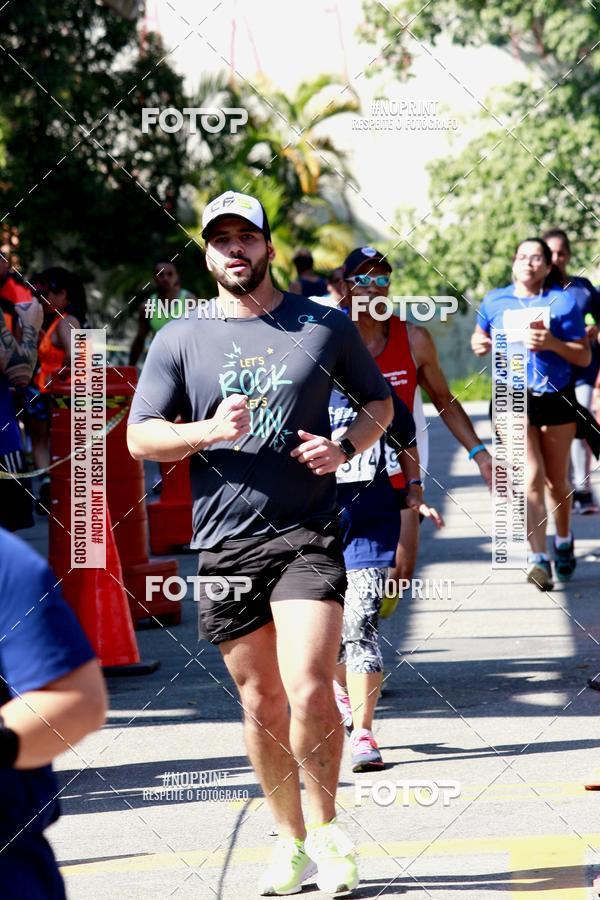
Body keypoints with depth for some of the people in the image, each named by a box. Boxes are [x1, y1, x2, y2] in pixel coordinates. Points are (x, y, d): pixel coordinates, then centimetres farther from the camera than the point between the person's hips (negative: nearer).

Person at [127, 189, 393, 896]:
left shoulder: (325, 326, 7)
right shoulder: (178, 340, 8)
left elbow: (379, 401, 18)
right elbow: (139, 438, 6)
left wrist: (346, 446, -3)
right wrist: (209, 430, -13)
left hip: (308, 534, -2)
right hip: (223, 543, 2)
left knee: (309, 690, -16)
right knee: (260, 701, 8)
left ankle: (326, 830, 4)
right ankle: (290, 838, 23)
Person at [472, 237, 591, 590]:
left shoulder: (564, 301, 0)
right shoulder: (495, 301, 6)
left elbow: (584, 356, -1)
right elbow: (480, 338, 22)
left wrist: (552, 343, -19)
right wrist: (480, 345, -2)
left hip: (557, 398, 0)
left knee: (557, 481, 11)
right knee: (531, 478, -15)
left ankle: (564, 540, 39)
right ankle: (539, 559, -19)